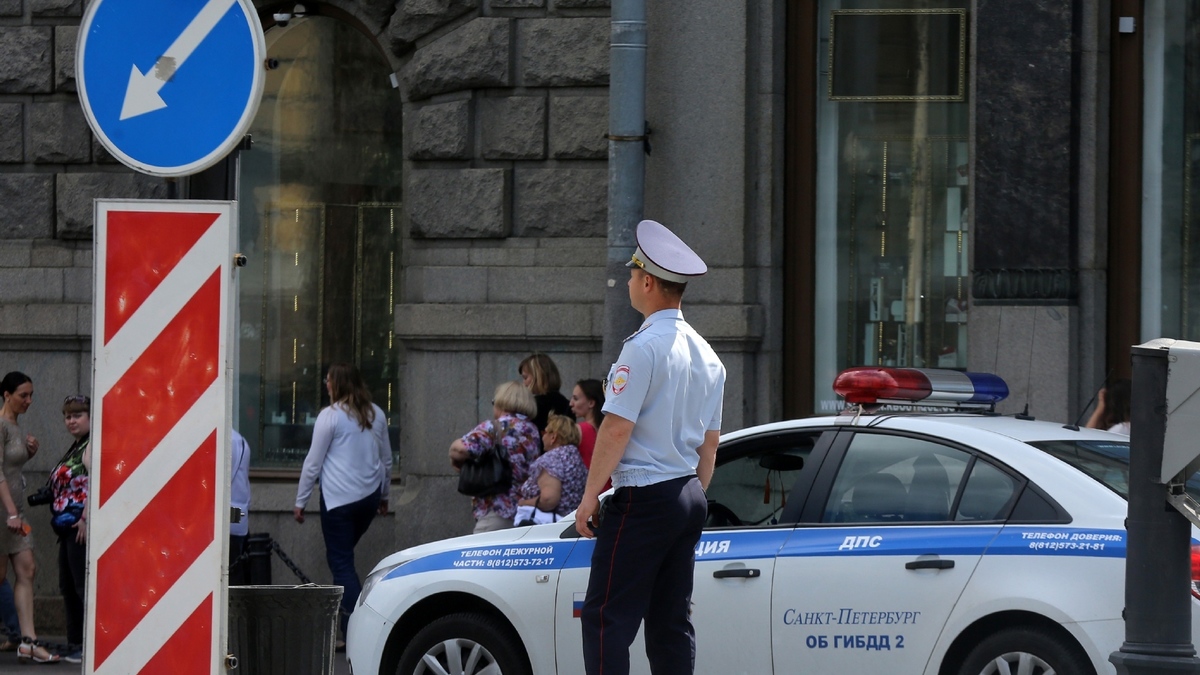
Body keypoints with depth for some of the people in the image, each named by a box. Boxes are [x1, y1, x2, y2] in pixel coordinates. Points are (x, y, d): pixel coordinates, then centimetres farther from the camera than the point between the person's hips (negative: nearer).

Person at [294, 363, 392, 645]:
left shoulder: (331, 415, -8)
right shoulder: (376, 414, 10)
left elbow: (313, 463, -5)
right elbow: (387, 459, 18)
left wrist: (300, 501, 3)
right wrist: (383, 495, 31)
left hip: (339, 499, -6)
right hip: (370, 495, 6)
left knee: (341, 562, -4)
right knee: (344, 556, 20)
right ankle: (345, 615, 16)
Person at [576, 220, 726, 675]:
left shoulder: (644, 346, -13)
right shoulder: (707, 355, 13)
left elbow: (617, 428, -16)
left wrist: (590, 496, -10)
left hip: (643, 498, -9)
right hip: (689, 498, 9)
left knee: (607, 618, -8)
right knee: (672, 621, 9)